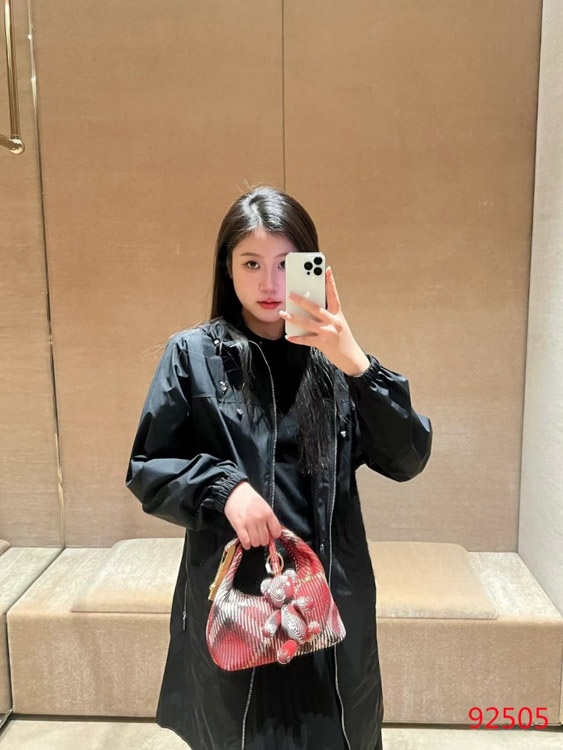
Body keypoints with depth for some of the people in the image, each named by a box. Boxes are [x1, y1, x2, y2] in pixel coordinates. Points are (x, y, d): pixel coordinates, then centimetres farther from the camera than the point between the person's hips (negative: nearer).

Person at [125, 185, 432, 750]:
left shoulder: (333, 357, -2)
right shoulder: (193, 354, -6)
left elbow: (406, 460, -9)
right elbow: (145, 469, -2)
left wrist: (357, 367, -23)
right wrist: (222, 485, -19)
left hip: (332, 598, 2)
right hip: (229, 597, -1)